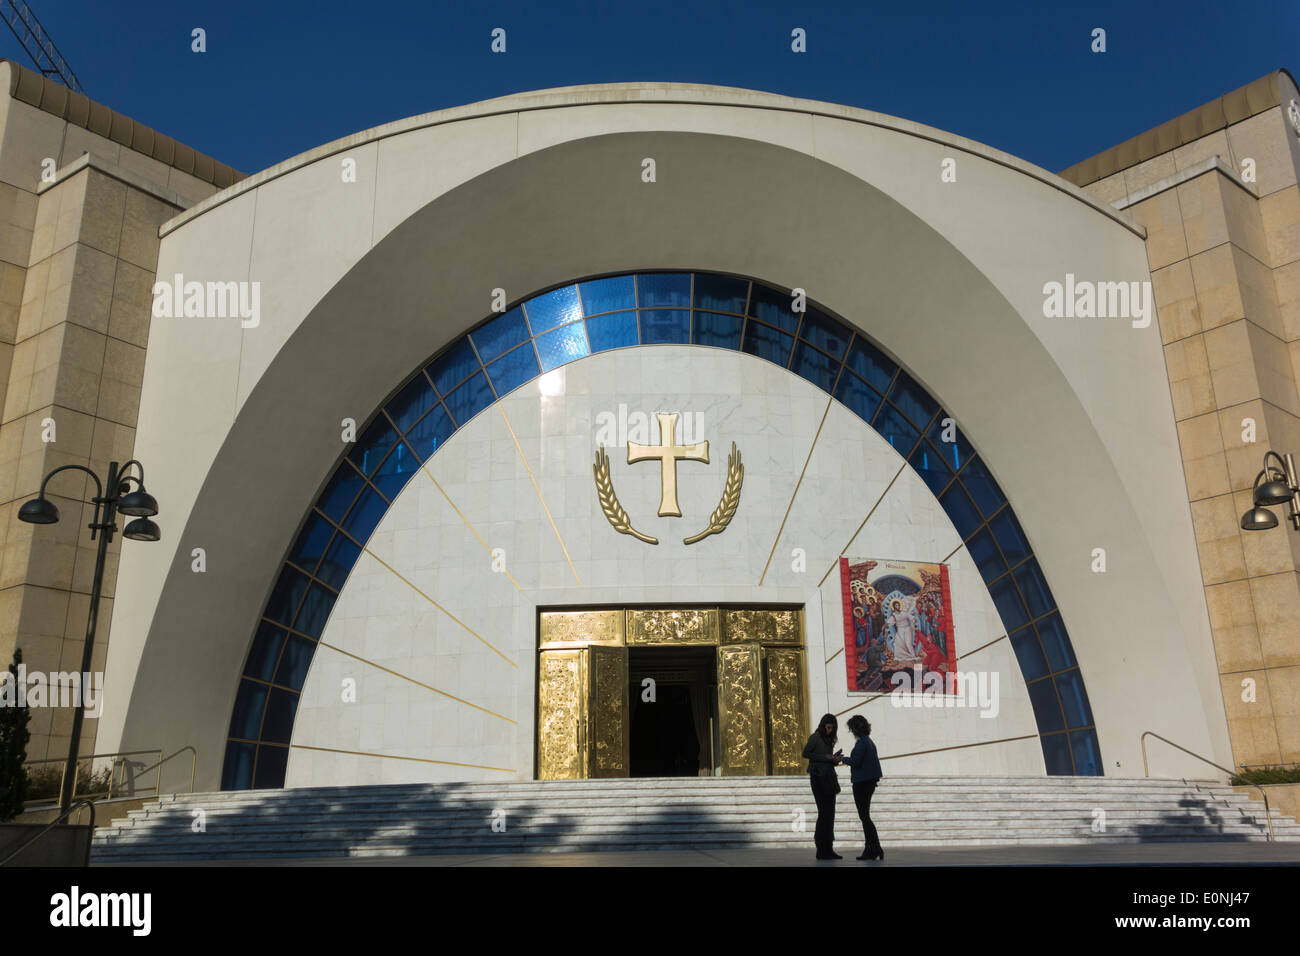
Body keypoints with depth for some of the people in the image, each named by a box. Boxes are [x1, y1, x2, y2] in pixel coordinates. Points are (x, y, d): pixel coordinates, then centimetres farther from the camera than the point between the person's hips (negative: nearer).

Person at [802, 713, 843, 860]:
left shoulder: (828, 740, 19)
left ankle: (828, 850, 10)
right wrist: (825, 757, -14)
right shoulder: (815, 737, -5)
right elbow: (805, 753, -13)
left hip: (828, 779, 8)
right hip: (818, 778, -8)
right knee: (824, 812, -9)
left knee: (829, 814, 6)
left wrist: (834, 760, -1)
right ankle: (822, 850, -6)